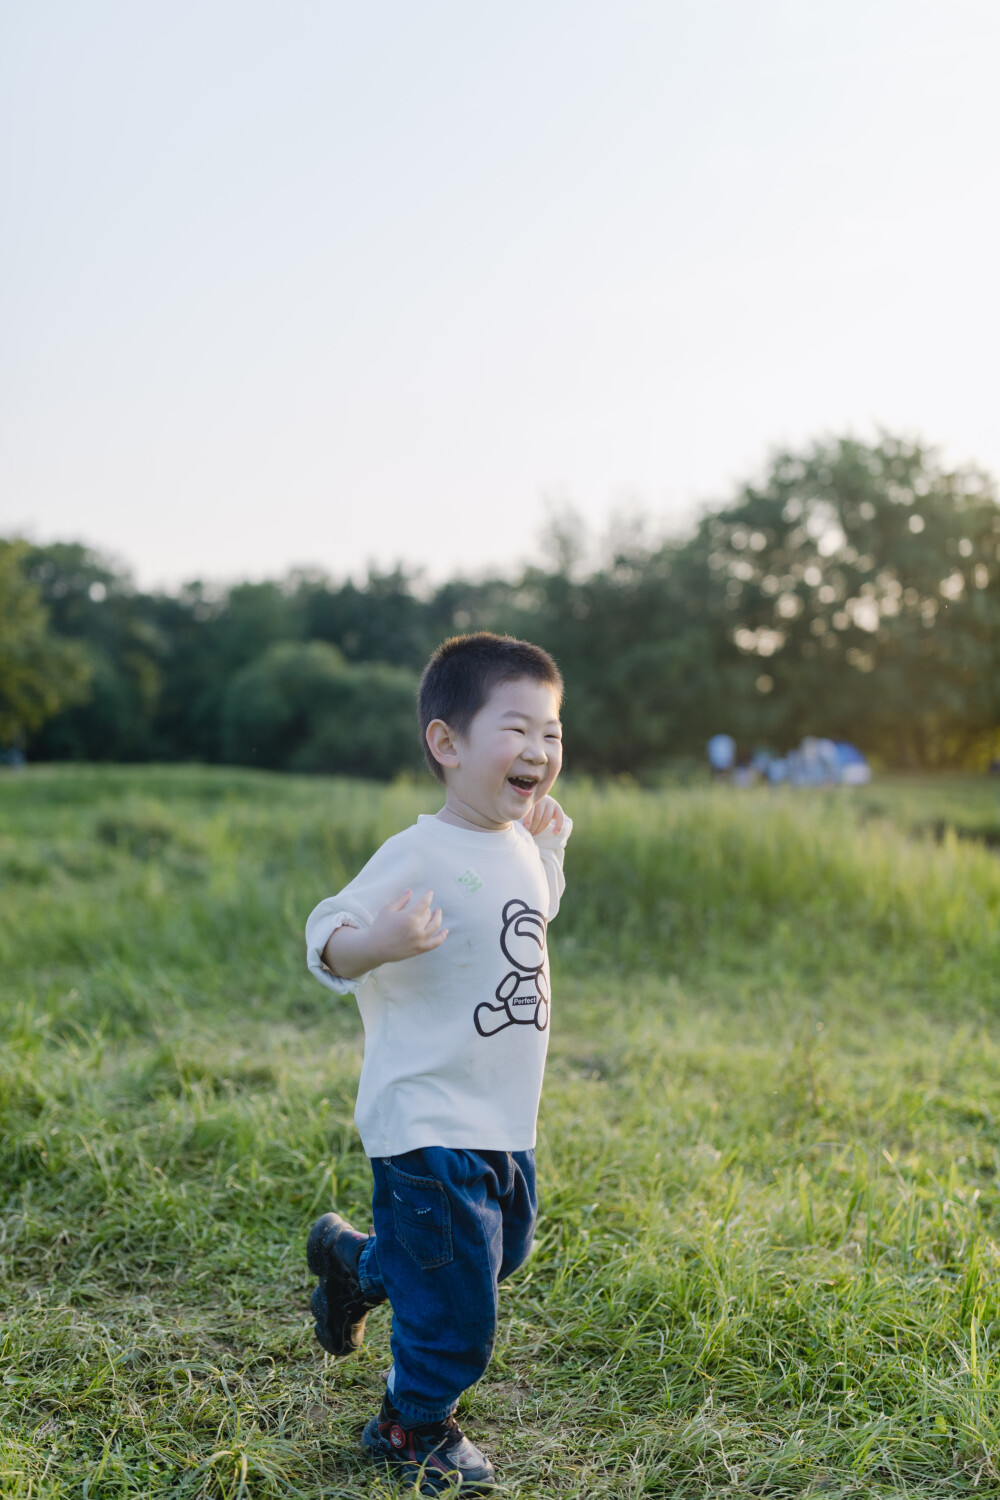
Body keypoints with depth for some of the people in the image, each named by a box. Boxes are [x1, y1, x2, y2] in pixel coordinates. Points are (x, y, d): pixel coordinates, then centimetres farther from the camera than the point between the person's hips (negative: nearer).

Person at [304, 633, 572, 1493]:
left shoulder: (516, 843, 5)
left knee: (500, 1251, 27)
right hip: (428, 1124, -8)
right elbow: (326, 946, -22)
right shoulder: (420, 857, -22)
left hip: (504, 1123, 9)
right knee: (456, 1307, 4)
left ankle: (355, 1264, 49)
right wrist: (378, 943, -41)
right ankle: (413, 1430, 33)